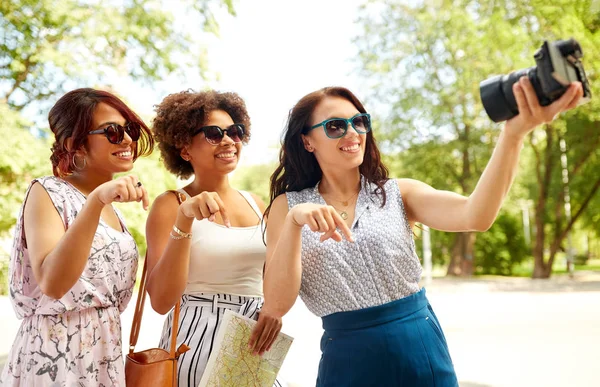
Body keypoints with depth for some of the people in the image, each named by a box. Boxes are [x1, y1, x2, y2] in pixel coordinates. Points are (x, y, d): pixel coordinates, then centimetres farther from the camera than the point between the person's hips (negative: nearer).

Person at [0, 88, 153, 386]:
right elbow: (52, 283, -27)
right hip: (56, 355, -7)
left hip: (104, 355, 7)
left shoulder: (110, 207, 11)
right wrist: (95, 201, -34)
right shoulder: (47, 192, -11)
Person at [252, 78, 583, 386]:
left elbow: (474, 217, -19)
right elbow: (277, 305, -9)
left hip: (421, 350, 1)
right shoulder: (287, 208, -1)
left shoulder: (397, 194, -1)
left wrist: (514, 133, -32)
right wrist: (294, 221, -21)